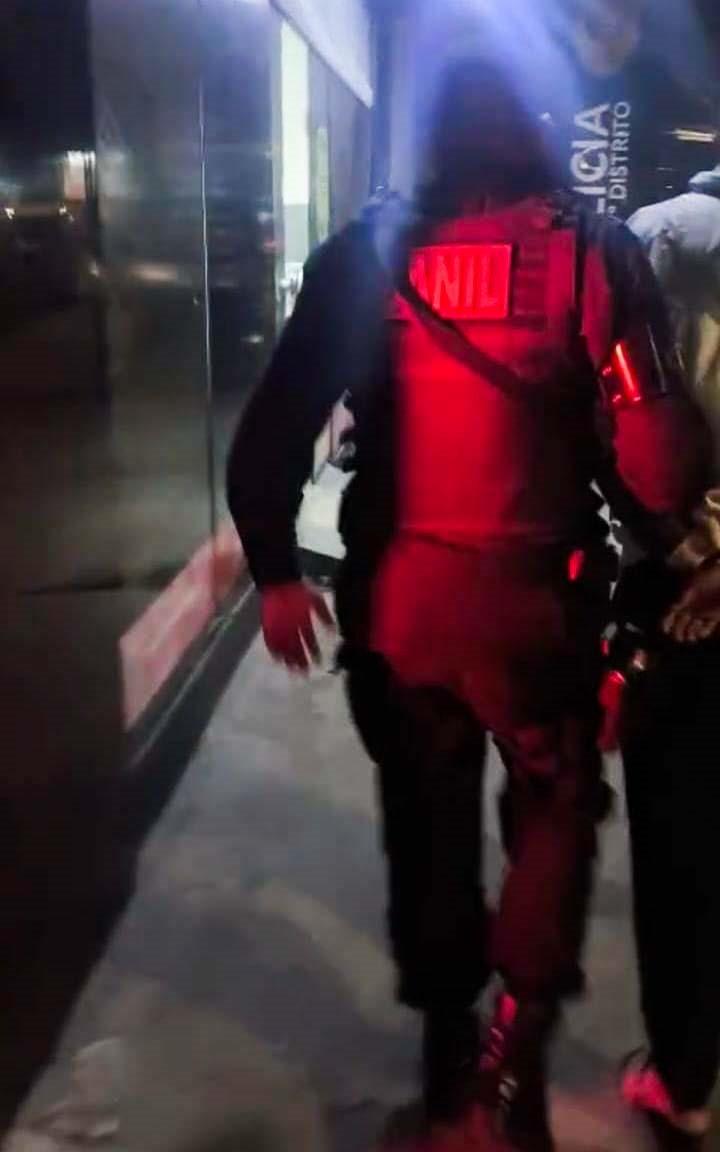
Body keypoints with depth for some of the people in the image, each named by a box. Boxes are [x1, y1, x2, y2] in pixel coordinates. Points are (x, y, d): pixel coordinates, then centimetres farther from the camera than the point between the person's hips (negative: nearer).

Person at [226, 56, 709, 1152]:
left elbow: (275, 424, -3)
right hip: (533, 595, -2)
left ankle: (450, 1059, 36)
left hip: (396, 594, 3)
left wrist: (274, 568, 6)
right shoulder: (592, 252, -4)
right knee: (555, 807, 22)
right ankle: (515, 1049, 11)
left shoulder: (369, 253, 2)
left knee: (428, 821, 20)